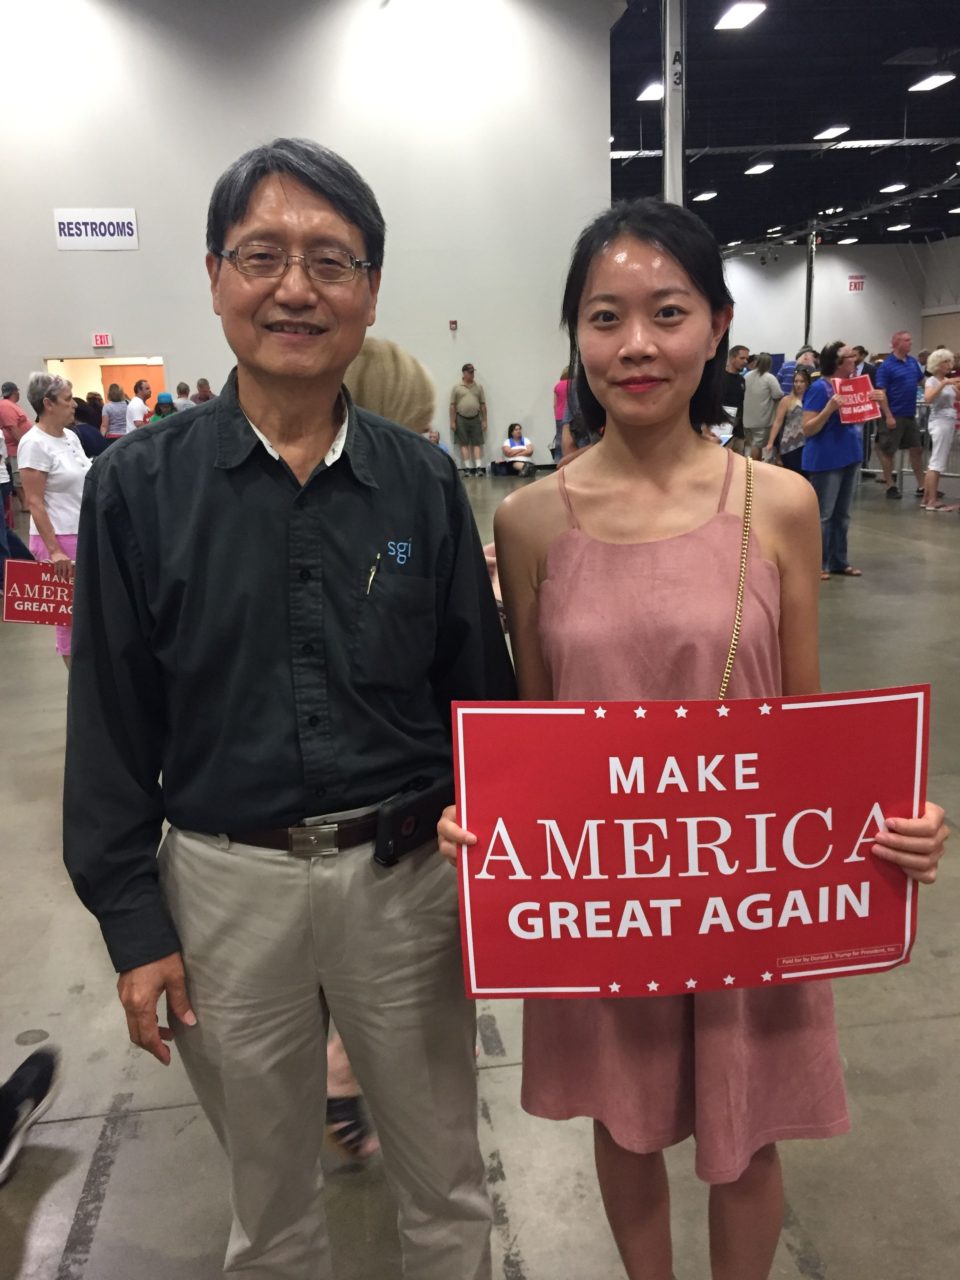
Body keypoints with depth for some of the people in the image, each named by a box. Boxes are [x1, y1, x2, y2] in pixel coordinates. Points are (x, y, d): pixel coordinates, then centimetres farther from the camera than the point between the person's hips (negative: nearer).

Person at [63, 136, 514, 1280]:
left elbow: (481, 696, 3)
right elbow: (110, 725, -2)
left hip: (405, 874, 1)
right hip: (225, 883, 0)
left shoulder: (423, 483, -2)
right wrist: (133, 922, -3)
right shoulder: (140, 486, -5)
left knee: (445, 1188, 21)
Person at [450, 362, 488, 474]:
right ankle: (467, 468, 2)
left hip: (475, 418, 2)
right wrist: (452, 422, -5)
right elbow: (452, 405, 0)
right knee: (464, 444, 0)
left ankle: (479, 467, -4)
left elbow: (483, 404, 9)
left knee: (477, 443, -1)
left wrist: (484, 420, 4)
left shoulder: (478, 386, 8)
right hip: (461, 419, -2)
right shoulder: (457, 387, 1)